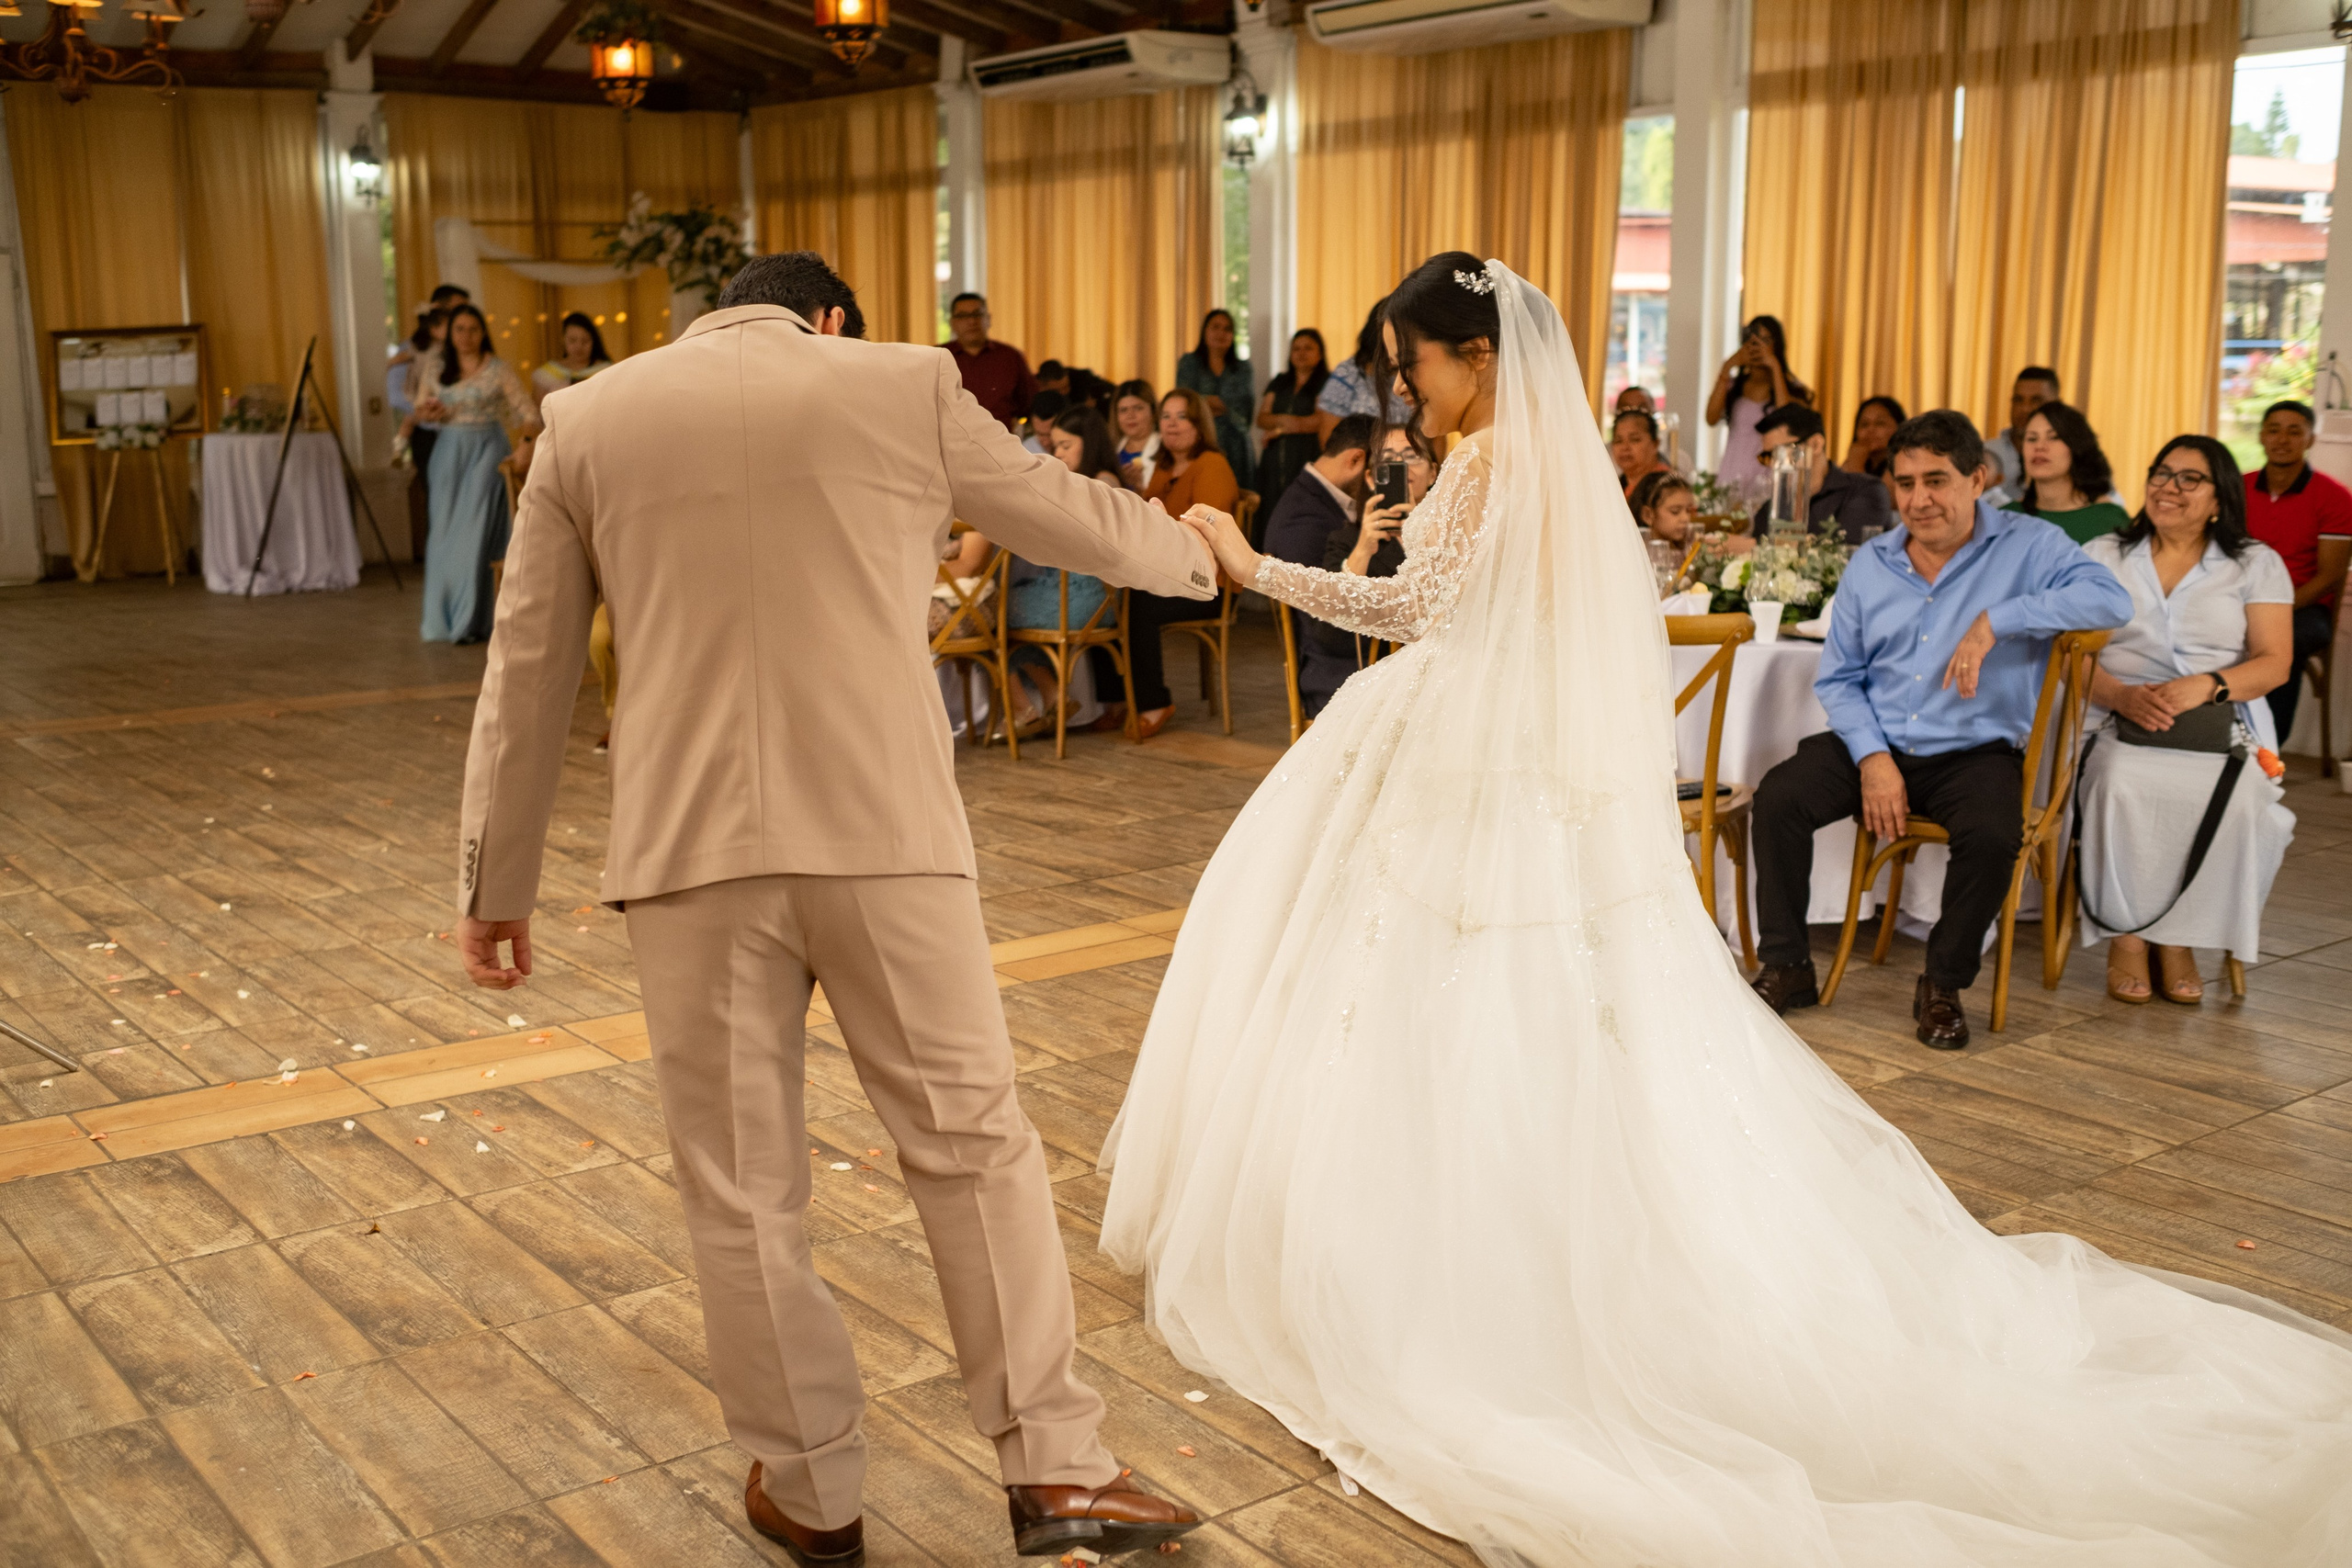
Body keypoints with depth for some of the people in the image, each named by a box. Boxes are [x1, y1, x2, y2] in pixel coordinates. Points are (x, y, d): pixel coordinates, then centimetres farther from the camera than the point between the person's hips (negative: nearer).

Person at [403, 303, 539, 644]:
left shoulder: (498, 370, -1)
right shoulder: (434, 365, 8)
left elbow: (527, 411, -3)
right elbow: (421, 408, 11)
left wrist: (530, 426, -24)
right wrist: (422, 413, -12)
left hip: (486, 450, -3)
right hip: (448, 450, 3)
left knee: (474, 531, -8)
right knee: (444, 533, 5)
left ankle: (470, 620, -2)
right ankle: (441, 617, 18)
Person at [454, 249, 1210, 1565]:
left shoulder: (589, 418, 11)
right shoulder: (905, 385, 5)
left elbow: (529, 672, 12)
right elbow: (1075, 516, 17)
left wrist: (498, 880, 20)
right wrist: (1197, 555, 38)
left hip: (691, 851, 1)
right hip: (882, 831, -1)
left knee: (743, 1186, 12)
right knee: (975, 1142, 11)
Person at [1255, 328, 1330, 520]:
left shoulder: (1327, 383, 2)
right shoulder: (1278, 383, 21)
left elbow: (1321, 420, -9)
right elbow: (1261, 419, 14)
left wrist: (1280, 429, 0)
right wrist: (1283, 420, -9)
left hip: (1307, 460, -5)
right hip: (1275, 460, 5)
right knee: (1272, 516, -3)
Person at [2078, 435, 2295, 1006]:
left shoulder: (2257, 565, 14)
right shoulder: (2102, 556, 16)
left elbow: (2274, 663, 3)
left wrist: (2205, 685, -18)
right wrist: (2122, 695, -17)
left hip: (2224, 727, 0)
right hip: (2120, 724, 0)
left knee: (2238, 799, -34)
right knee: (2122, 784, -35)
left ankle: (2179, 937, -16)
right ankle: (2126, 934, -19)